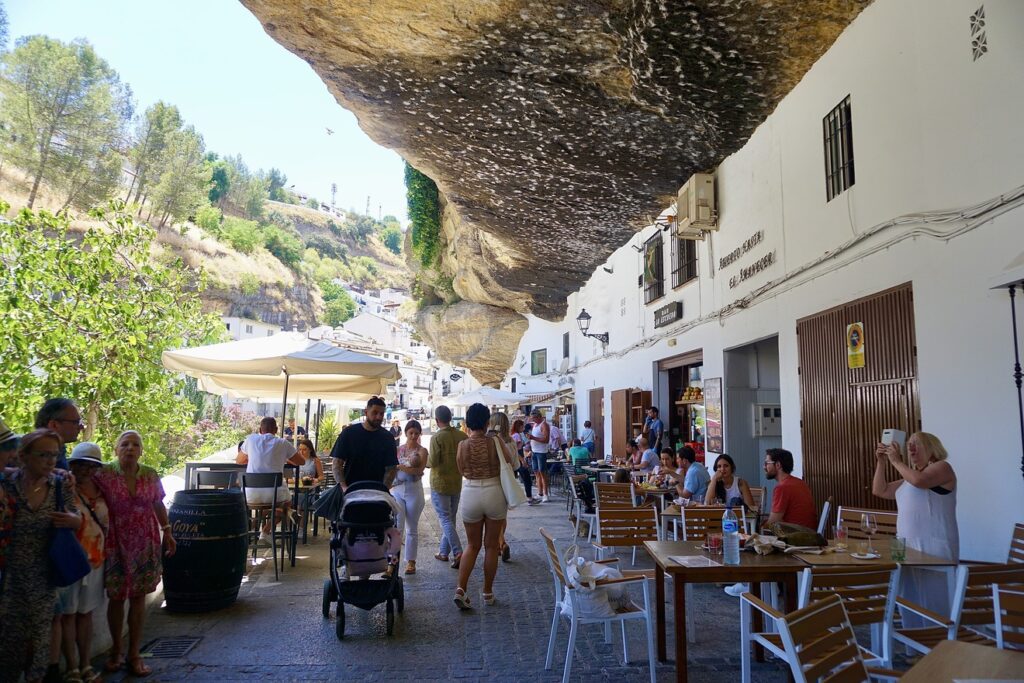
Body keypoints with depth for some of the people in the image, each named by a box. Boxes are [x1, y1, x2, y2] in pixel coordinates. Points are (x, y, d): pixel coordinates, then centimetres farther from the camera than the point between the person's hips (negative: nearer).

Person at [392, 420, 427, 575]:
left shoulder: (422, 451, 1)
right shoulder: (398, 449, 7)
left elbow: (420, 470, -12)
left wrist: (401, 467, -22)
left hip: (414, 490, -1)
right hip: (397, 489, 1)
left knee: (412, 528, 7)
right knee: (396, 526, -7)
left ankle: (410, 561, 17)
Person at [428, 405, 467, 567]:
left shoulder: (436, 437, -17)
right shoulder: (462, 436, -3)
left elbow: (433, 462, -18)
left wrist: (425, 462, 3)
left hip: (440, 483, -5)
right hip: (457, 483, 5)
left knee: (445, 519, -1)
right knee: (451, 518, 16)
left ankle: (458, 553, -12)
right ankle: (444, 552, 24)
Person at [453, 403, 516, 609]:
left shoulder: (463, 446, -6)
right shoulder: (495, 443, -10)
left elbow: (462, 471, 5)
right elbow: (510, 463, -1)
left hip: (471, 495, 1)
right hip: (494, 494, -1)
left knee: (472, 545, 16)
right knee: (491, 545, 12)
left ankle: (461, 589, 2)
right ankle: (488, 593, 21)